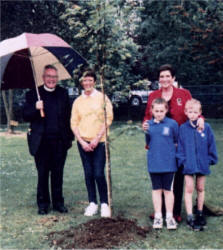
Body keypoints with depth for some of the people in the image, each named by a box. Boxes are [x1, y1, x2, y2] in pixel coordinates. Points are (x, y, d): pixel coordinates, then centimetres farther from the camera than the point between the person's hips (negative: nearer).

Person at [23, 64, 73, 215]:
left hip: (60, 141, 2)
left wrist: (70, 137, 6)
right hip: (42, 142, -1)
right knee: (43, 174, 7)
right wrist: (35, 108, -21)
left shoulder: (63, 94, 9)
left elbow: (68, 117, 10)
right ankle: (43, 204, 18)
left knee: (58, 173, 10)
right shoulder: (33, 94, 3)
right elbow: (26, 116, -2)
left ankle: (58, 202, 21)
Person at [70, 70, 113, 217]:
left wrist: (97, 138, -9)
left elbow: (108, 118, -4)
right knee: (88, 174, 6)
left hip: (99, 141, -3)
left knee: (99, 174, -7)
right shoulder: (78, 101, 10)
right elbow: (74, 123, 8)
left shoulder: (102, 97, 1)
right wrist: (82, 142, -4)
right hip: (83, 142, 3)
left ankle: (104, 204, 6)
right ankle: (92, 203, 16)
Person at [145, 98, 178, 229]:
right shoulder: (149, 125, 2)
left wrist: (168, 150, -3)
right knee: (156, 189, 11)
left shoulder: (172, 124, -5)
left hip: (169, 163, -2)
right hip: (153, 163, 2)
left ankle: (169, 216, 17)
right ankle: (158, 216, 20)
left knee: (168, 190, 7)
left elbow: (177, 142, 4)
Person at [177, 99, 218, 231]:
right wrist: (182, 160, -6)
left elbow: (211, 145, 3)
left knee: (200, 188, 14)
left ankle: (200, 214, 29)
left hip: (202, 164, 1)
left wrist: (211, 159, 3)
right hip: (189, 164, -1)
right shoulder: (183, 128, -4)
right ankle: (190, 217, 4)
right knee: (189, 189, 0)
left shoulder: (206, 127, -4)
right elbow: (180, 146, 1)